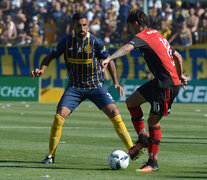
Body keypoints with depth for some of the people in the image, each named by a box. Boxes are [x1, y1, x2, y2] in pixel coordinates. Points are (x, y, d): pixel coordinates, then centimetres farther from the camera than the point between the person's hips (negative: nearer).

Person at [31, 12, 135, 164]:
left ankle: (132, 150, -9)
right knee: (59, 116, -15)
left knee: (114, 113, -16)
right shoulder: (66, 42, -6)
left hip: (96, 86, -1)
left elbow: (109, 61, -1)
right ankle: (51, 154, 0)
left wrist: (116, 82, -9)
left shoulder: (96, 42, -12)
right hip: (75, 87, 1)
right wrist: (42, 69, -16)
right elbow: (50, 57, 4)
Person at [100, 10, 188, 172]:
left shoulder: (143, 36, -10)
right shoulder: (157, 35, 19)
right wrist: (180, 75, 41)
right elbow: (177, 56, 27)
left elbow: (128, 48, -31)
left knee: (153, 120, -3)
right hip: (159, 82, 10)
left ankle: (153, 163, 4)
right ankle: (143, 140, 16)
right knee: (131, 102, 13)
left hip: (167, 85, -10)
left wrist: (109, 59, -46)